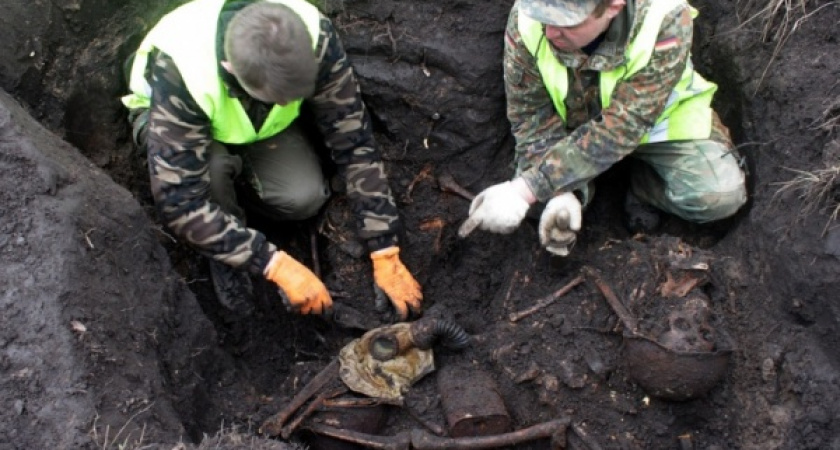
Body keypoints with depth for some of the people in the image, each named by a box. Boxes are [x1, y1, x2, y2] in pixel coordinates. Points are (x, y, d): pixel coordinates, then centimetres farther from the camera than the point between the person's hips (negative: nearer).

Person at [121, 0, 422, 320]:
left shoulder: (314, 38, -34)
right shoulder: (178, 76, -42)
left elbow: (354, 144, -27)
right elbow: (179, 203, -40)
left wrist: (386, 256, -28)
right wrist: (278, 265, -42)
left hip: (261, 124, 3)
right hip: (168, 116, -2)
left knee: (305, 197, -25)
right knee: (211, 167, -37)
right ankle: (223, 257, -6)